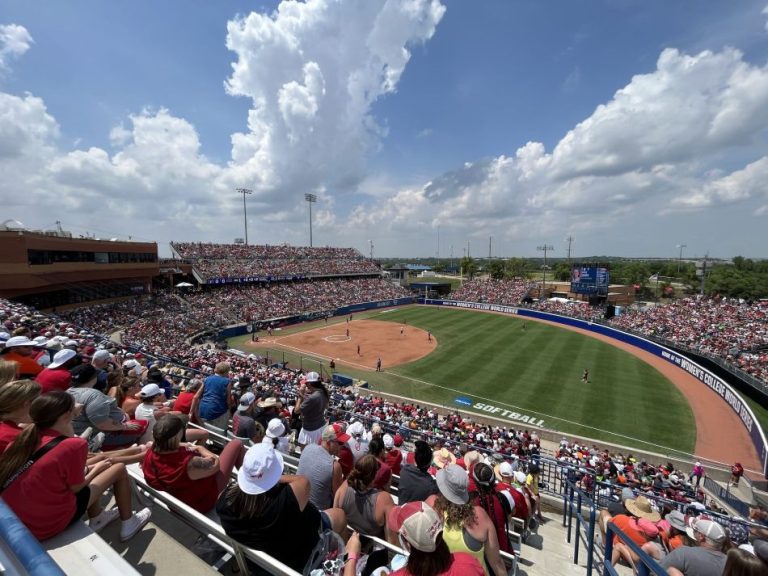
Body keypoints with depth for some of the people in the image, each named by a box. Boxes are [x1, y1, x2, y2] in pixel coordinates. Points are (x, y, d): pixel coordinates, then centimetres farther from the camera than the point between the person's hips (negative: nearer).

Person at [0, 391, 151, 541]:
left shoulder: (27, 436, -3)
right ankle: (128, 525, 24)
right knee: (119, 469, 7)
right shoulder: (73, 445, -23)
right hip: (48, 524, -7)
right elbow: (76, 488, -10)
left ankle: (97, 518, 35)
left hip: (15, 519, 7)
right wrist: (97, 468, 6)